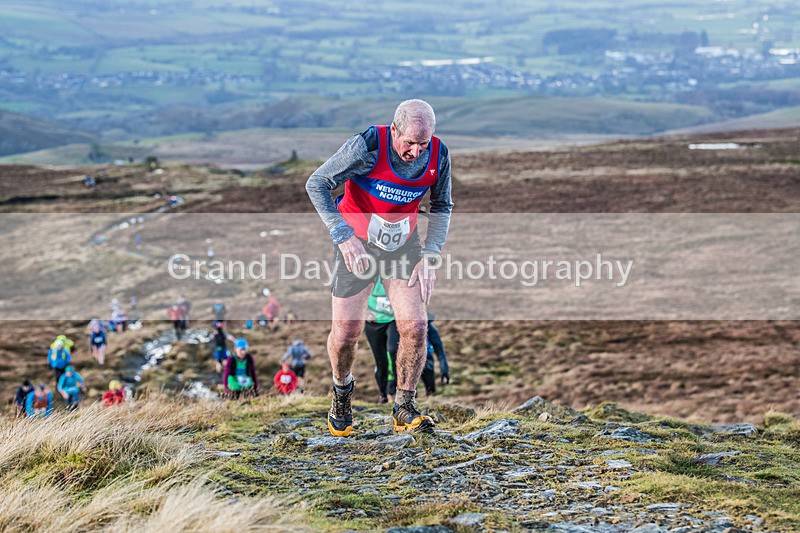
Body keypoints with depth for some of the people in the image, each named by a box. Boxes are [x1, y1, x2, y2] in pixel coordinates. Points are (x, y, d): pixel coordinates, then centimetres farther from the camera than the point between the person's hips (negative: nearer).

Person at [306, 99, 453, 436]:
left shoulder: (438, 155, -12)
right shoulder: (367, 146, -24)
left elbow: (441, 206, 6)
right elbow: (316, 185, -17)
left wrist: (429, 256, -5)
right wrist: (344, 237, -25)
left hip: (403, 245, 3)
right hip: (356, 246, -3)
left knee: (415, 326, -10)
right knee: (346, 332, -4)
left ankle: (404, 410, 6)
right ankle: (342, 391, 28)